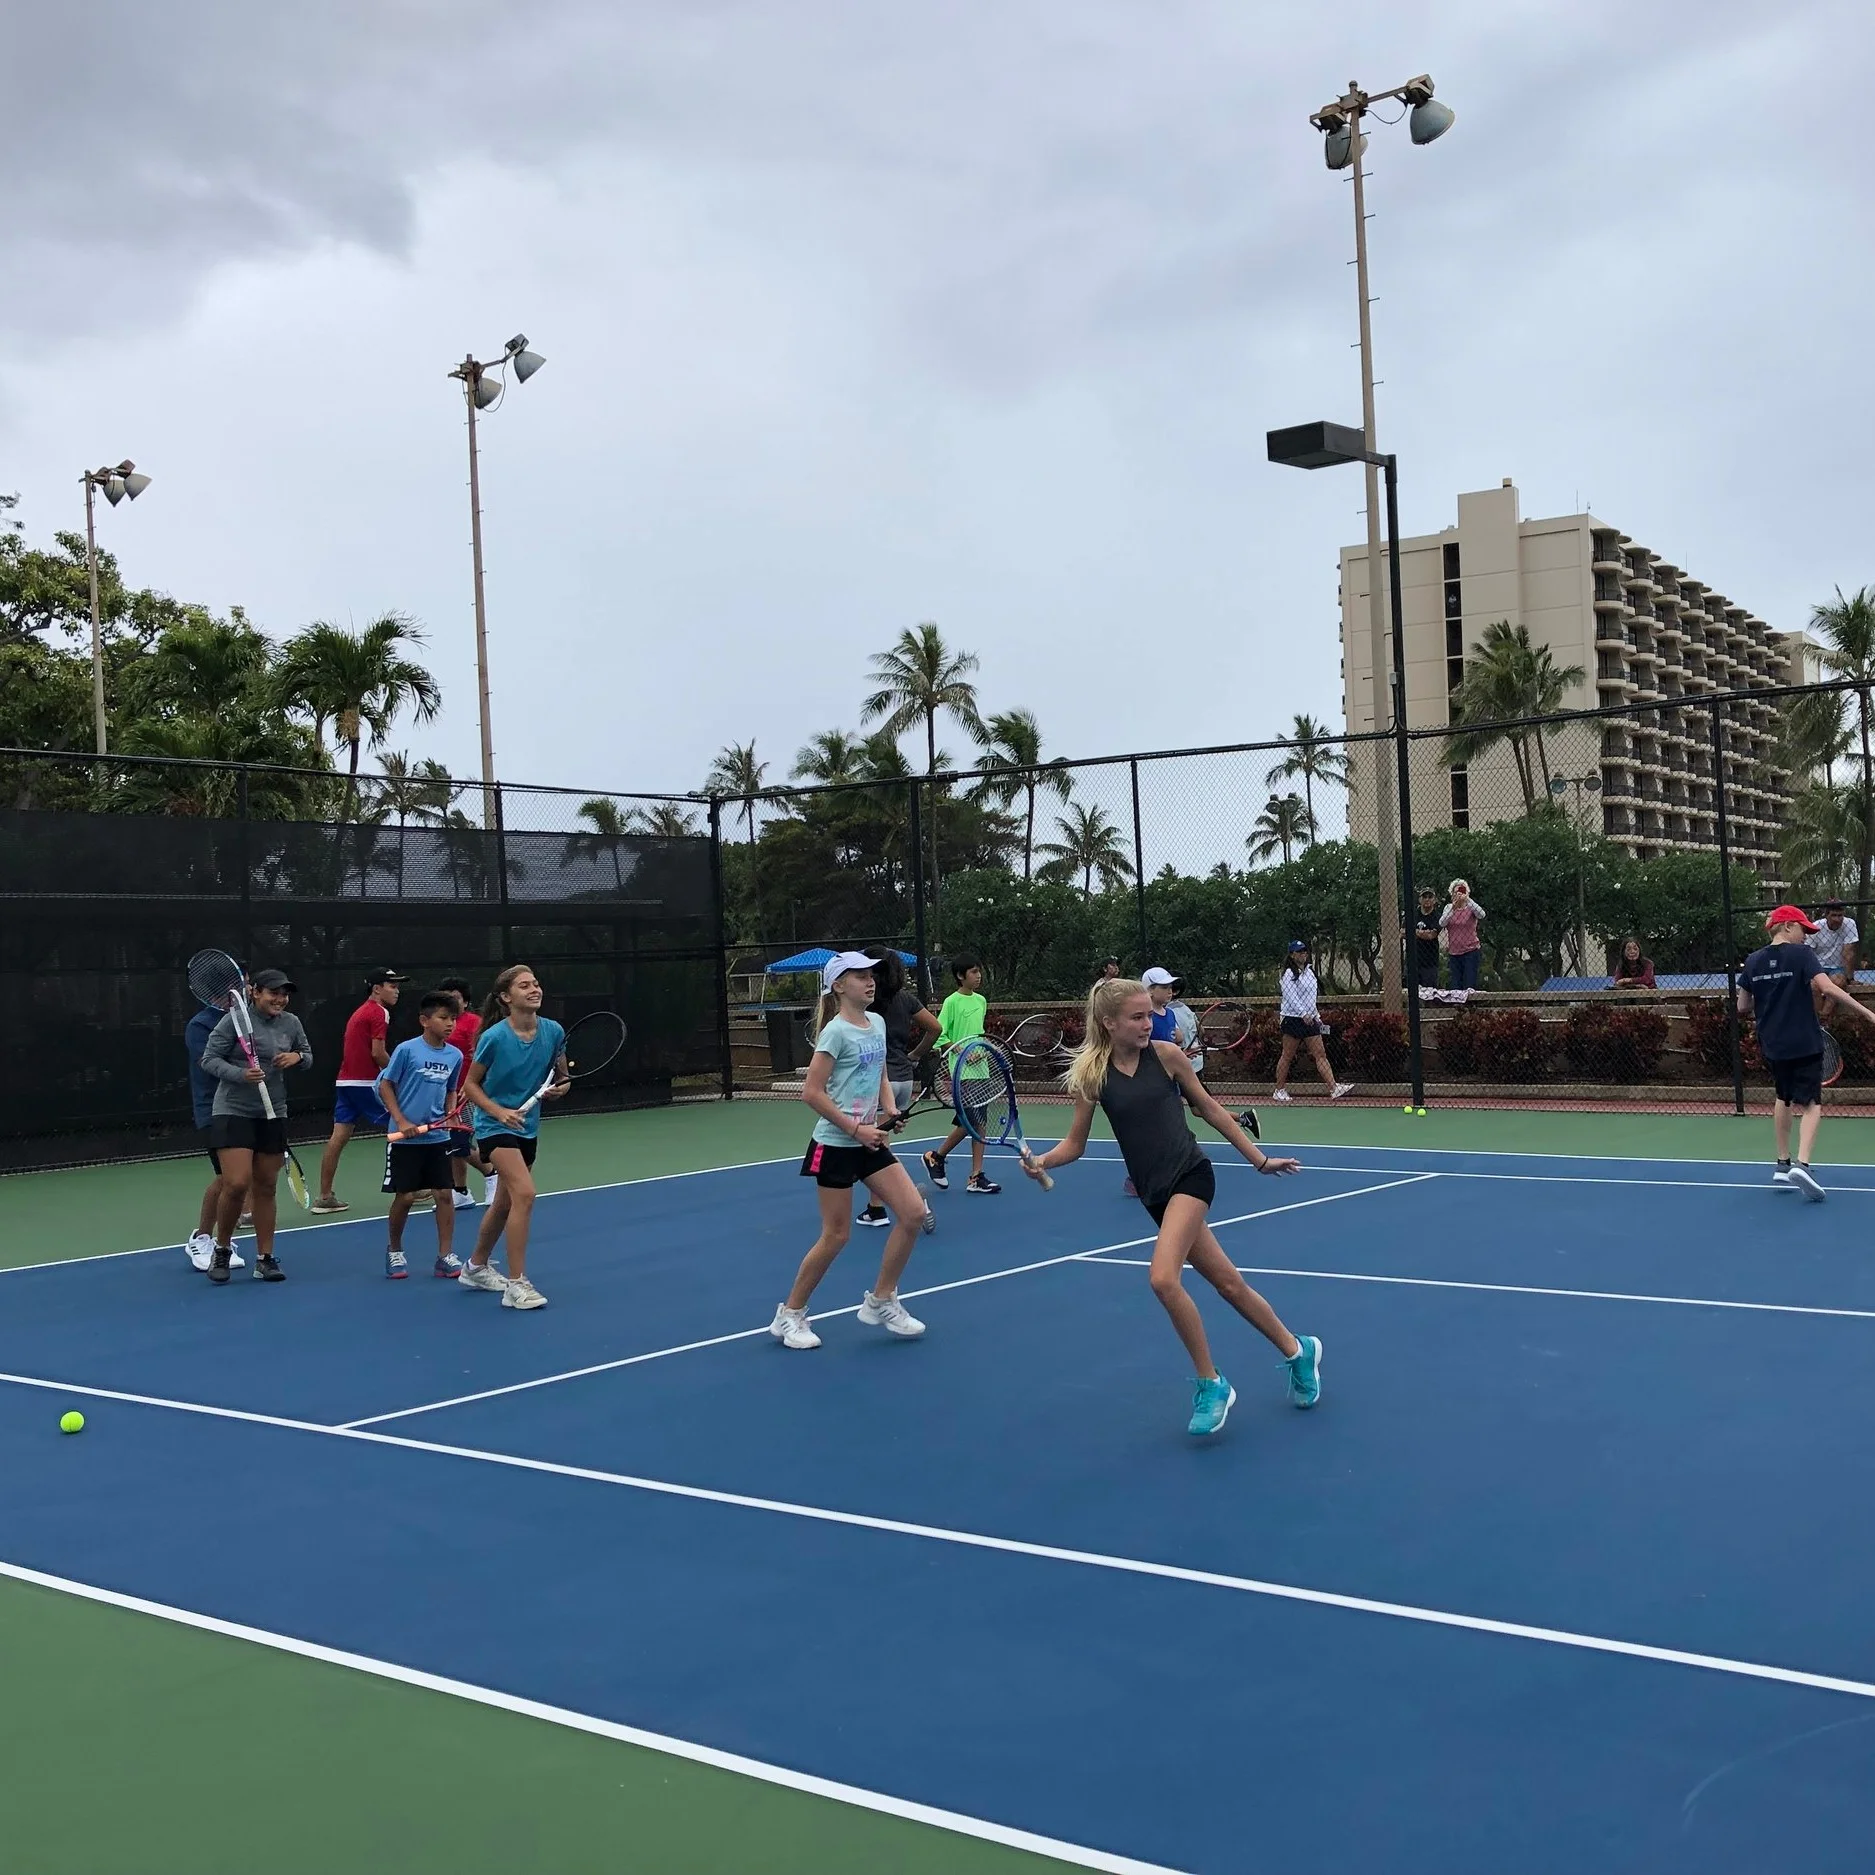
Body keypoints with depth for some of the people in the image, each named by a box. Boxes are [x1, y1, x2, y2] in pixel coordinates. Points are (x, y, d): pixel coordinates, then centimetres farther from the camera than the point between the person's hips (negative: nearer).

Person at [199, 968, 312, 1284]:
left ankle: (265, 1258, 18)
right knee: (236, 1184, -13)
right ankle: (222, 1250, 10)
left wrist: (297, 1057, -7)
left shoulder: (291, 1023, 5)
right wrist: (240, 1074, -24)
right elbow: (209, 1059, -8)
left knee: (266, 1187, 8)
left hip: (273, 1115, 5)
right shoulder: (234, 1020, -10)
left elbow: (308, 1056, 17)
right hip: (234, 1112, -5)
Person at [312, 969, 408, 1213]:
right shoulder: (379, 1012, -8)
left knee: (339, 1137, 4)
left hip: (345, 1081, 8)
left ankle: (324, 1197, 3)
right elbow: (377, 1053, -16)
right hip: (366, 1083, -8)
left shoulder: (359, 1012, 20)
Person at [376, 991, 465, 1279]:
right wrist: (402, 1121, -13)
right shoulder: (406, 1050, -11)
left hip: (438, 1137, 4)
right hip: (405, 1137, -4)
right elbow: (385, 1086, -6)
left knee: (445, 1194, 0)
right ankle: (394, 1251, 23)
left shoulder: (455, 1055, 3)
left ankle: (445, 1256, 9)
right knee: (405, 1196, 2)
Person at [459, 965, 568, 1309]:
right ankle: (516, 1284, -16)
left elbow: (562, 1077, 8)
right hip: (495, 1125, -6)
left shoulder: (553, 1032, -6)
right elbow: (470, 1084, -7)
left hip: (527, 1127, 6)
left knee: (504, 1203, 19)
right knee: (525, 1193, -22)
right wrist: (500, 1112, -20)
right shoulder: (494, 1037, -18)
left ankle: (476, 1267, 42)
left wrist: (559, 1088, -14)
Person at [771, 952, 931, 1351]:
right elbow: (812, 1093, -16)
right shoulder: (836, 1031, -14)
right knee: (836, 1235, -1)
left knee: (913, 1212, -2)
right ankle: (790, 1314, 16)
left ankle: (880, 1301, 13)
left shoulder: (877, 1023, 8)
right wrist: (855, 1128, -17)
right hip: (835, 1144, -7)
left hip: (870, 1141, 7)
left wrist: (889, 1110, 0)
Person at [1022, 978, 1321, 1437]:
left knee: (1164, 1278, -22)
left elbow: (1209, 1109, 7)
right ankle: (1297, 1351, 34)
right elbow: (1074, 1145, 4)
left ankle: (1211, 1384, -4)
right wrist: (1041, 1161, -17)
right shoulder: (1091, 1074, -1)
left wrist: (1259, 1159, 11)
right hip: (1155, 1193, 3)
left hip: (1190, 1175, -3)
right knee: (1229, 1283, 11)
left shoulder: (1165, 1055, -4)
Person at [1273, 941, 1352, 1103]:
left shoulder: (1309, 971, 15)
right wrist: (1304, 1014, -29)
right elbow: (1291, 996, -20)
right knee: (1287, 1056, 1)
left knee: (1321, 1054, -2)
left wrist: (1317, 1016, 19)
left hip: (1309, 1019, 8)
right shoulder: (1289, 974, -10)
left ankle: (1334, 1089, -10)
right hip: (1293, 1018, -7)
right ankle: (1279, 1090, 12)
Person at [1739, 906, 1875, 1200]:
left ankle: (1783, 1165, 23)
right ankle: (1802, 1165, -21)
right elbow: (1828, 988, -22)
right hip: (1805, 1044, -5)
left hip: (1772, 1045, 5)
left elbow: (1742, 1007, 8)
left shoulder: (1753, 961, 4)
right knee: (1811, 1104, -2)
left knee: (1783, 1099, 22)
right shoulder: (1802, 954, -10)